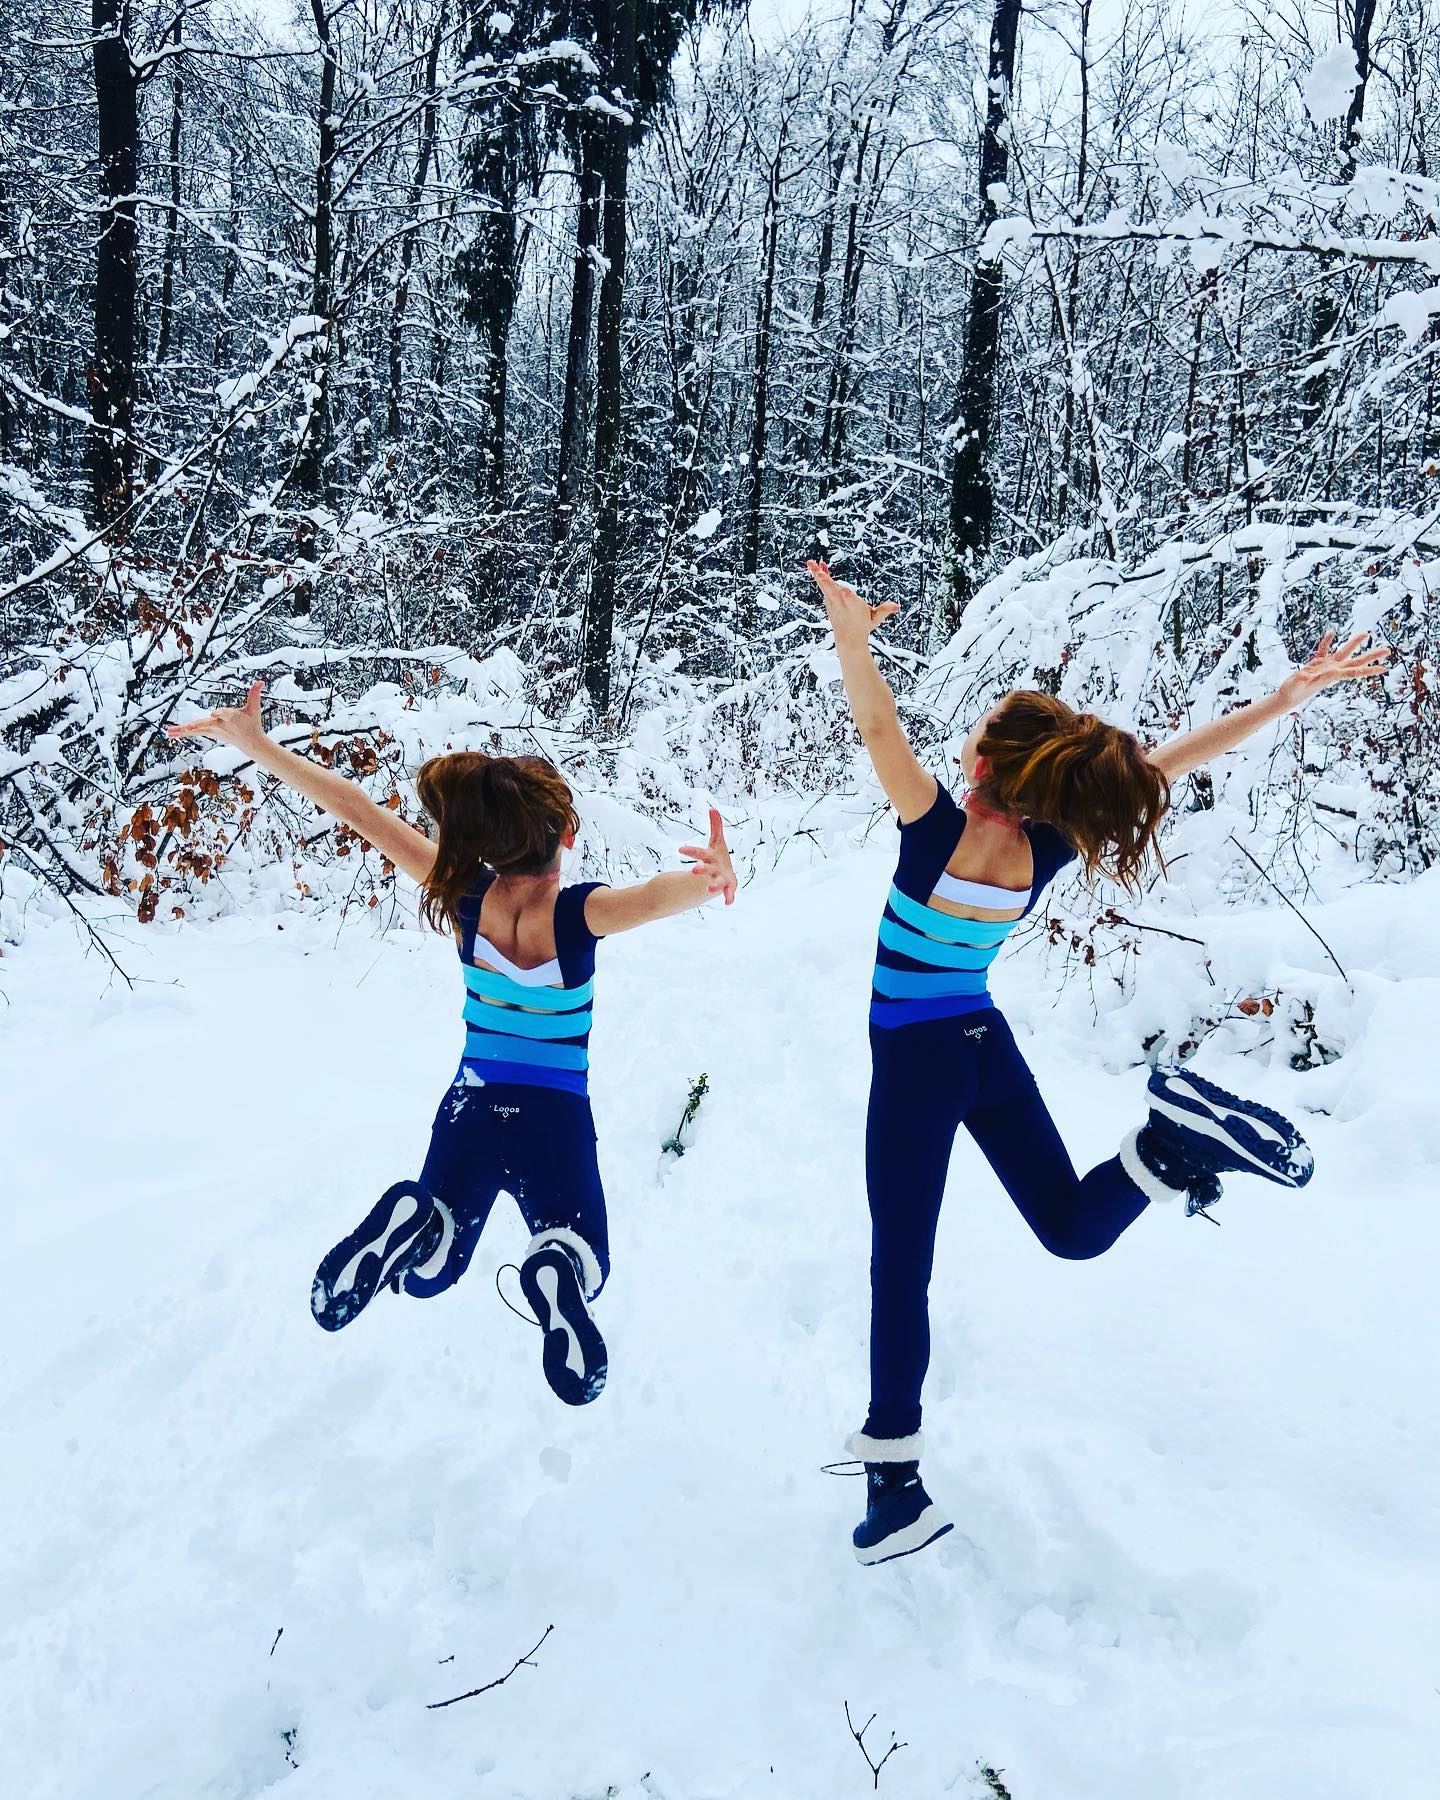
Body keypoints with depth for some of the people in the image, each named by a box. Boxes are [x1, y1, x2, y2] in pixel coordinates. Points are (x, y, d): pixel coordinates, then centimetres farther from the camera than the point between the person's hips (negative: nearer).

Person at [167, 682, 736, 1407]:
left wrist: (255, 742, -7)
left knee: (426, 1276, 20)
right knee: (581, 1257, 16)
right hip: (556, 1121, -2)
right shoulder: (579, 913, -19)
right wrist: (711, 876, -64)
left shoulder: (463, 896, -11)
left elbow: (359, 812, -11)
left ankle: (412, 1222, -19)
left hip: (469, 1110, 3)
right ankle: (558, 1270, -25)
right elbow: (656, 896, -41)